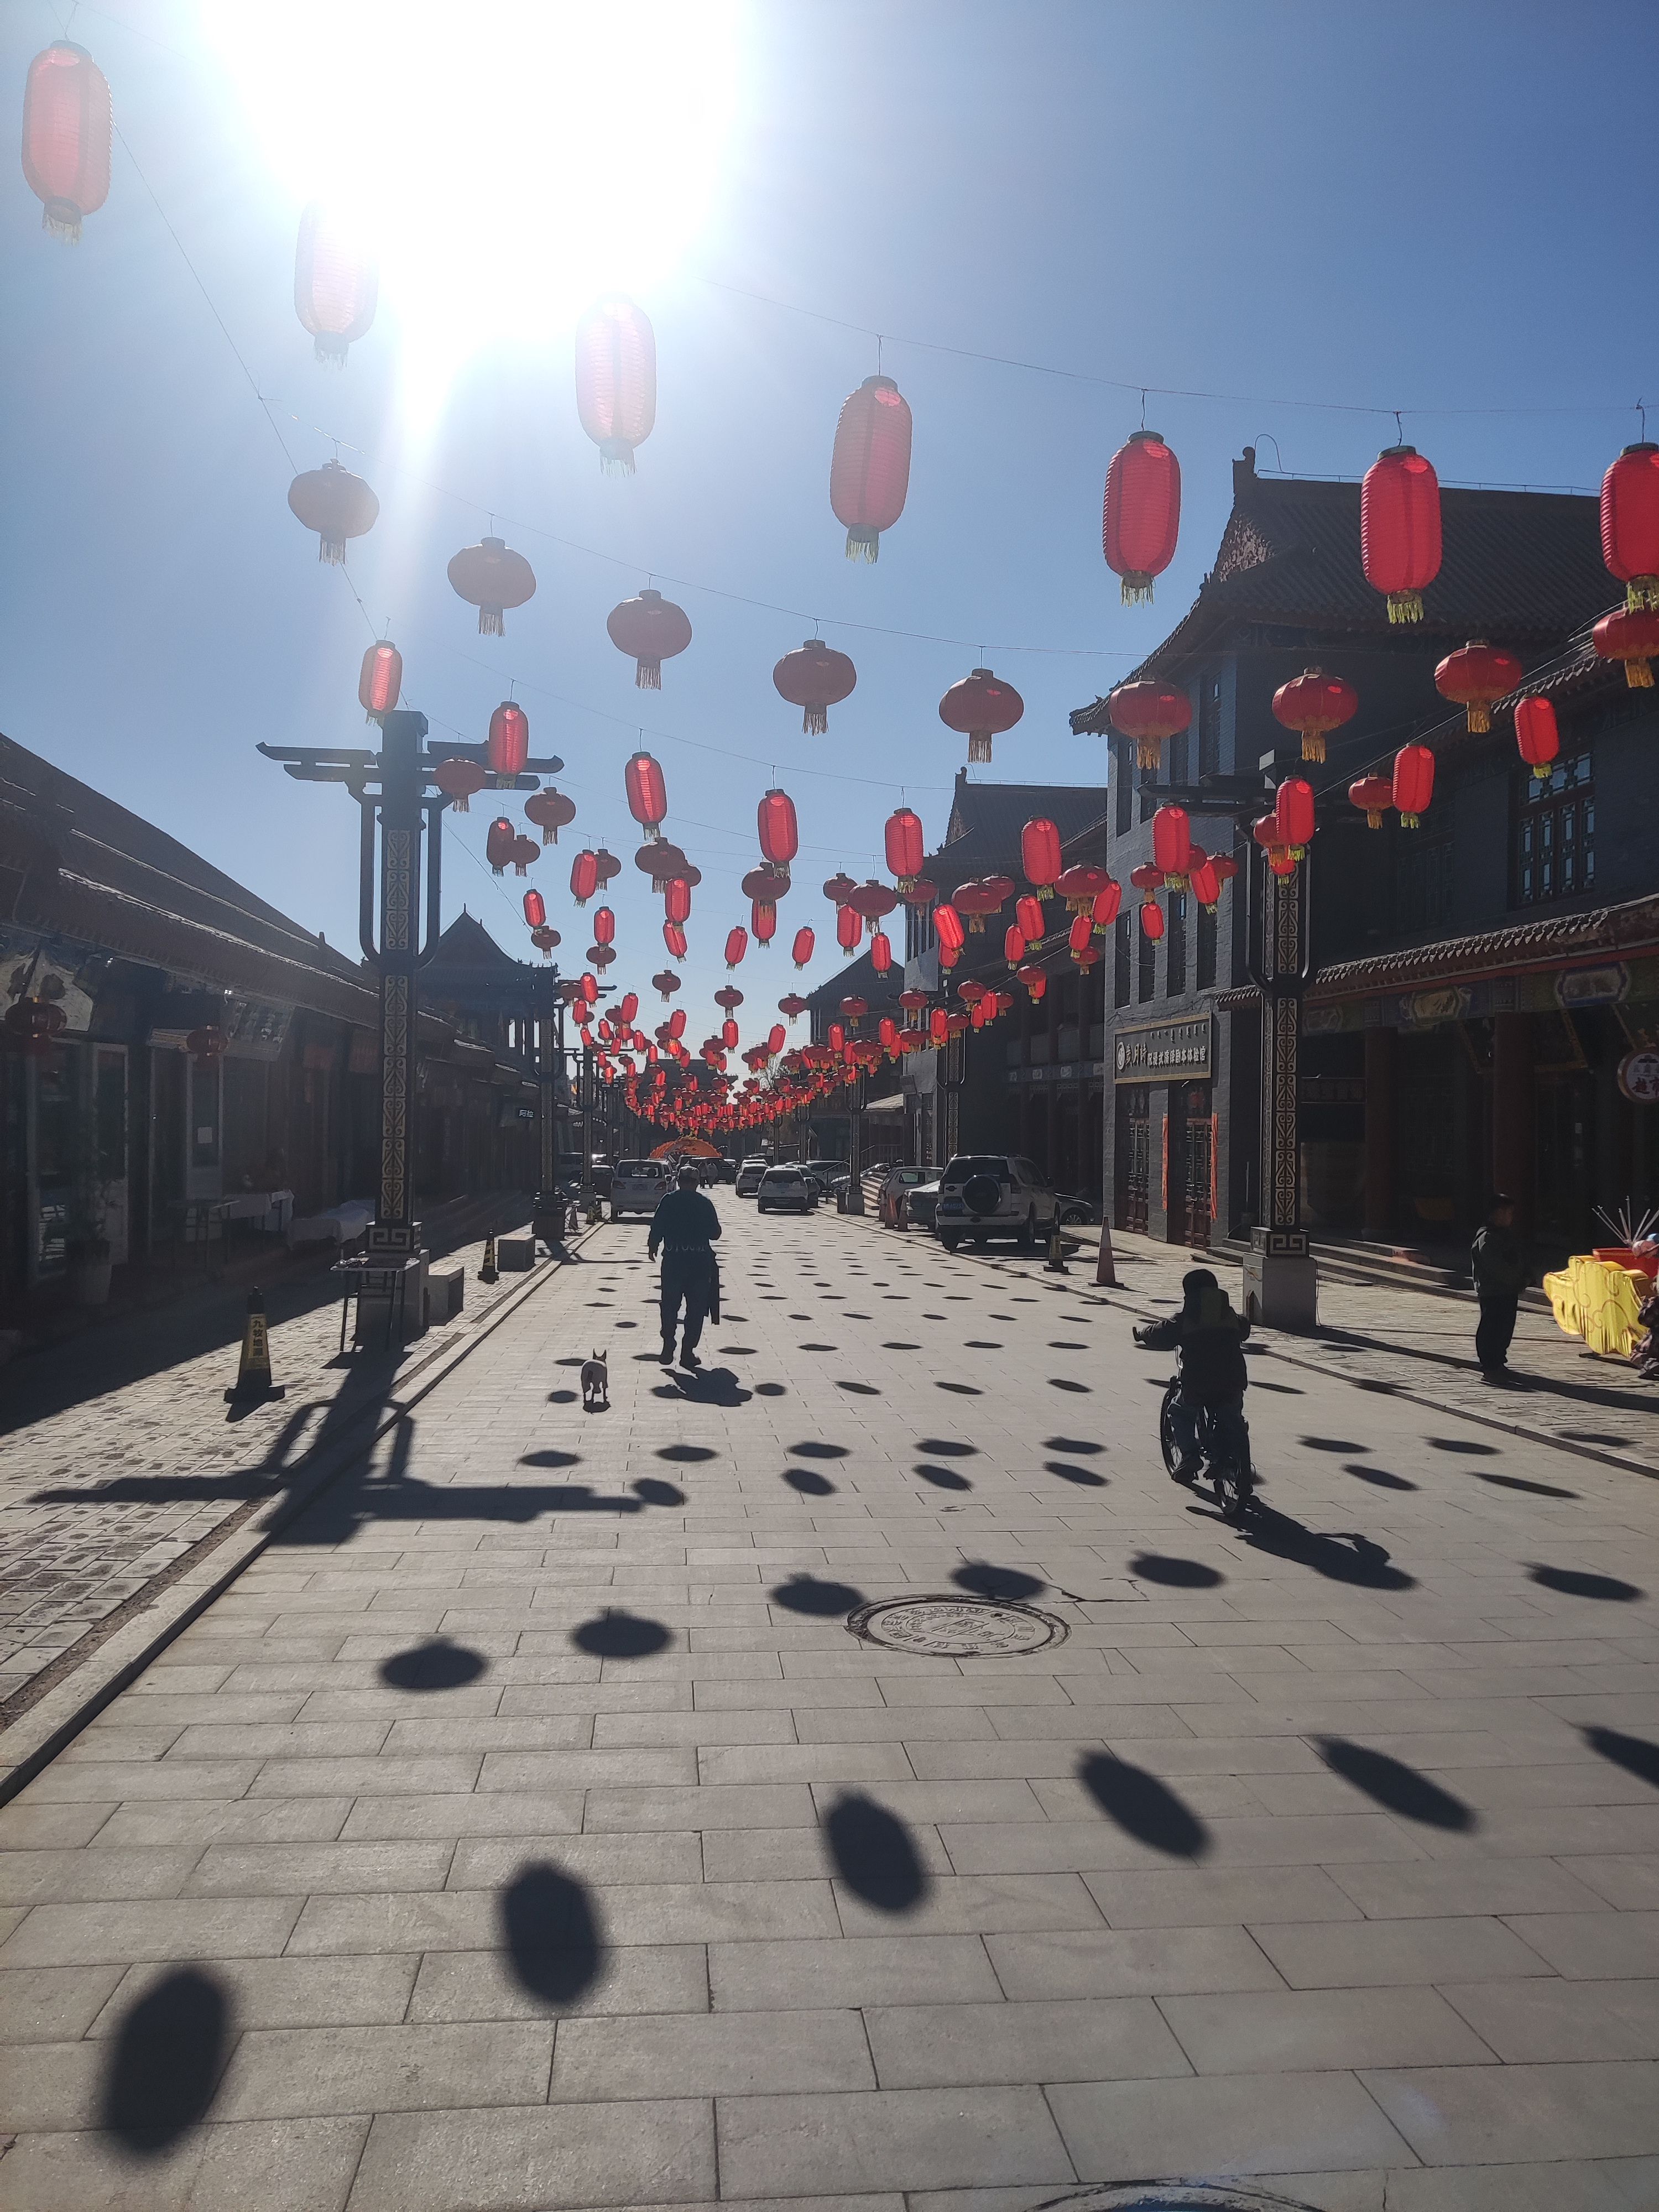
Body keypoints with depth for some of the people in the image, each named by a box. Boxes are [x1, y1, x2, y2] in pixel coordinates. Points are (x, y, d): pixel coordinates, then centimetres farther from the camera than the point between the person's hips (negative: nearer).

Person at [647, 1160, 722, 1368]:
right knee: (696, 1308, 7)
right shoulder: (705, 1203, 0)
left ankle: (668, 1347, 2)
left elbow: (657, 1229, -4)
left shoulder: (668, 1201, -3)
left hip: (673, 1260, 0)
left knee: (669, 1306, 12)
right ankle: (688, 1352, 6)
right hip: (700, 1261, 0)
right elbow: (715, 1233, 3)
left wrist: (652, 1247, 14)